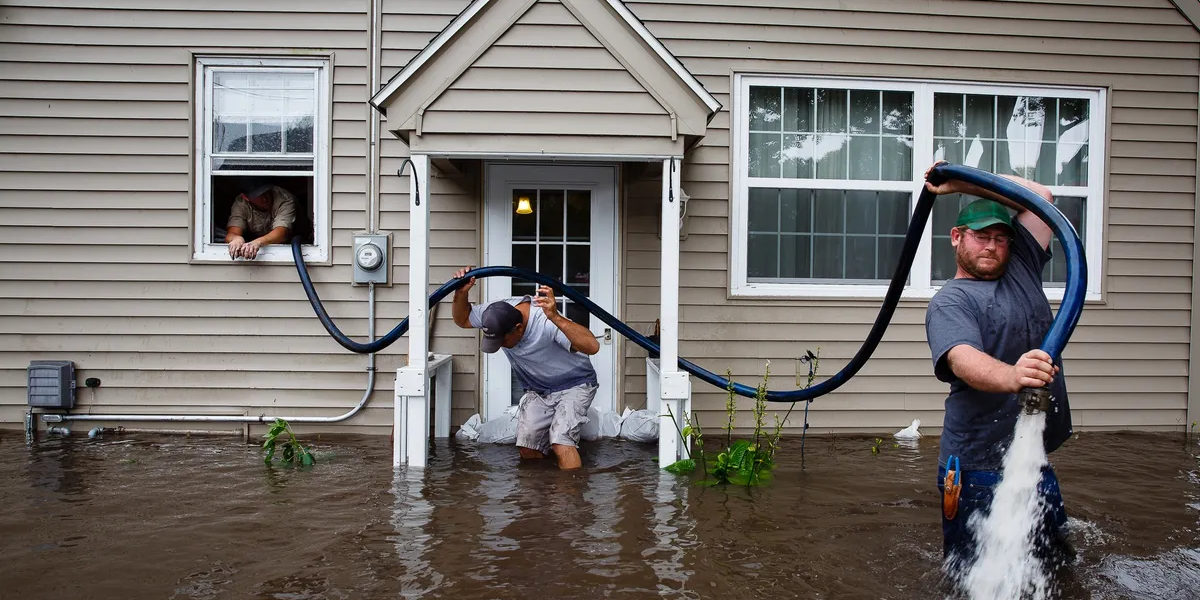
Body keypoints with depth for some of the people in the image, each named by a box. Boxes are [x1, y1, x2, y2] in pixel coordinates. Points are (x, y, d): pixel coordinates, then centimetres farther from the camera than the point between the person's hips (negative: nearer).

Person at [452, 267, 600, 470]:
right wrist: (461, 294, -20)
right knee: (528, 448, -3)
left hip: (574, 385, -6)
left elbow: (592, 346, -47)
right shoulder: (497, 312, -16)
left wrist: (556, 317, -59)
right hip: (538, 390, 7)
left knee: (560, 440, -25)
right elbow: (462, 320, 2)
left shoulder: (546, 321, -36)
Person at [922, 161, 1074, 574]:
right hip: (978, 468, -7)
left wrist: (962, 183, 10)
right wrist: (1011, 376, -49)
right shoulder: (949, 302, -8)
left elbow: (1041, 196, 16)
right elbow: (962, 360, -28)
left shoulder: (1022, 270, 13)